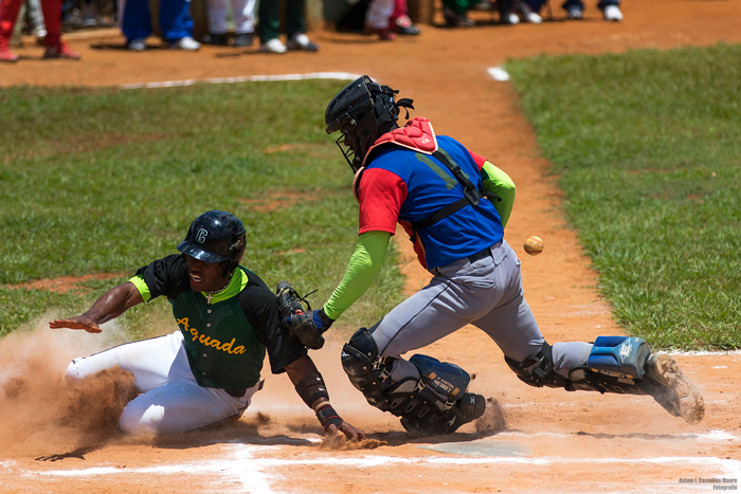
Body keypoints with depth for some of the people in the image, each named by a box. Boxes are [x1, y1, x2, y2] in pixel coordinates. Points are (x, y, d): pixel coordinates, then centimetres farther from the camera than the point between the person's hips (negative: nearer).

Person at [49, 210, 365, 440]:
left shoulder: (256, 302, -37)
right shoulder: (180, 270, -26)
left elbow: (298, 364, -37)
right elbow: (129, 292, -35)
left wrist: (328, 417, -48)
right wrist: (92, 318, -57)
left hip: (220, 393, -5)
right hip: (183, 354, 5)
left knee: (135, 422, -22)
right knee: (77, 375, 6)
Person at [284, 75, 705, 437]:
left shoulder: (380, 173, -10)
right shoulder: (440, 142, 14)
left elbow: (368, 262, -17)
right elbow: (504, 187, 17)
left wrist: (325, 316, -14)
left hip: (466, 282, -9)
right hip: (506, 265, 9)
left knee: (364, 357, -10)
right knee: (538, 363, 27)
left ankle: (448, 406, -10)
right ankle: (644, 365, 18)